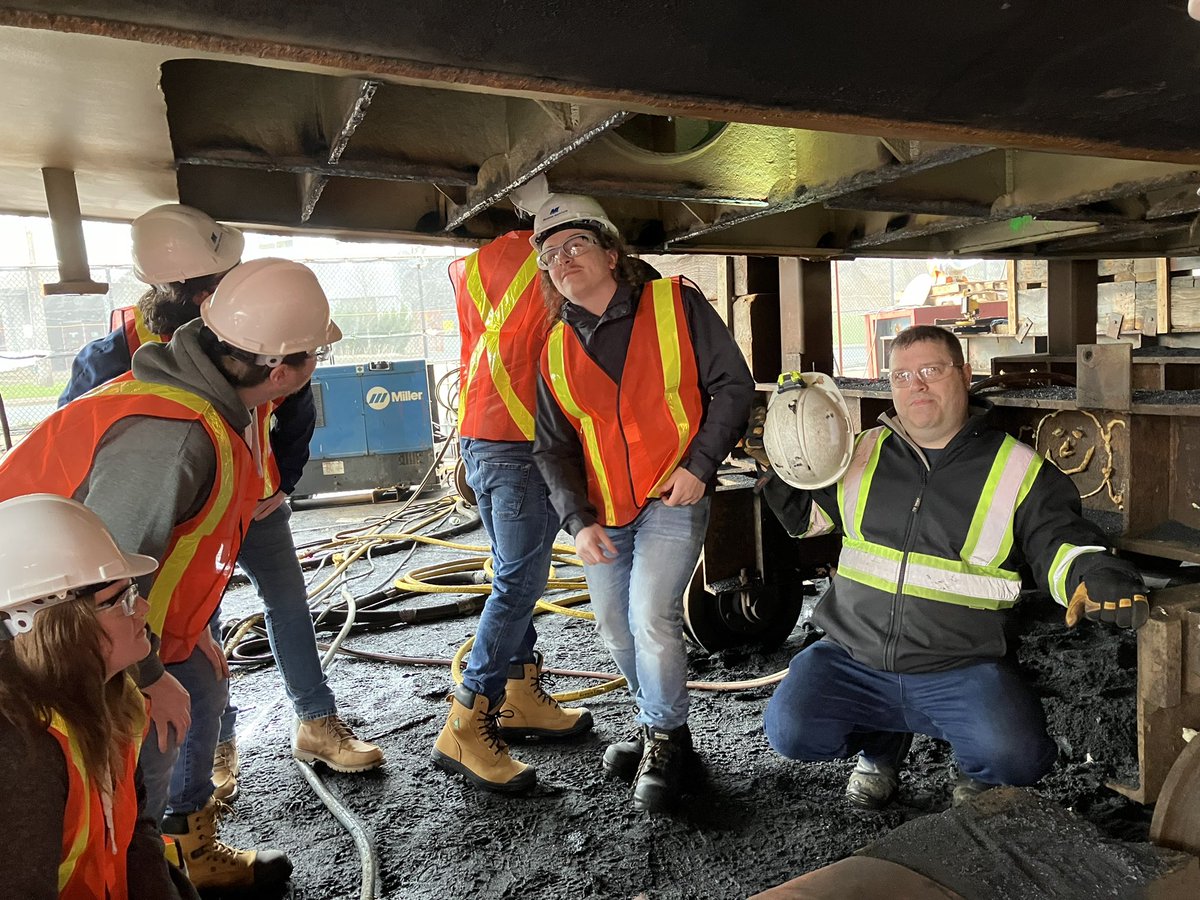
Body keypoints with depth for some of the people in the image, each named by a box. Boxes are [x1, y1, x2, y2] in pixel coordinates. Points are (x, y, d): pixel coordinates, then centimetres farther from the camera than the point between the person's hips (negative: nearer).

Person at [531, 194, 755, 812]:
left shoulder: (675, 304, -5)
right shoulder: (555, 351, 5)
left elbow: (732, 384, -5)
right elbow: (553, 448, 5)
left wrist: (699, 464, -14)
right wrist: (578, 521, -8)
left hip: (673, 498, -5)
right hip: (602, 512, 5)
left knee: (651, 618, -15)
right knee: (615, 627, 12)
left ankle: (665, 739, 11)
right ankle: (657, 721, 37)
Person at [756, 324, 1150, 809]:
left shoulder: (1018, 470, 0)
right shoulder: (863, 453, 8)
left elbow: (1060, 543, -1)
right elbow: (805, 515, 19)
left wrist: (1093, 576, -25)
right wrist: (785, 464, 0)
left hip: (960, 672, -2)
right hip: (852, 657, 2)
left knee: (1018, 758, -26)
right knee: (789, 729, -17)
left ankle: (976, 769, 15)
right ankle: (881, 743, 18)